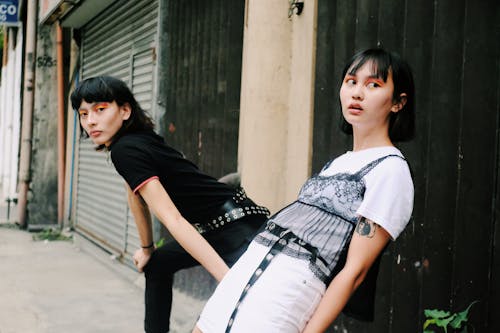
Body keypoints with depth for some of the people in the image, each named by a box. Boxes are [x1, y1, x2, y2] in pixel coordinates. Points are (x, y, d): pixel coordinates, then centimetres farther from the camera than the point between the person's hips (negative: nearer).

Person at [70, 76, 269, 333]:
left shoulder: (125, 151, -20)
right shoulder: (131, 141, 8)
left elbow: (173, 219, -29)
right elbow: (137, 197, 21)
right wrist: (147, 249, 31)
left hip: (239, 228, -10)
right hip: (211, 230, 11)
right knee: (156, 265, 26)